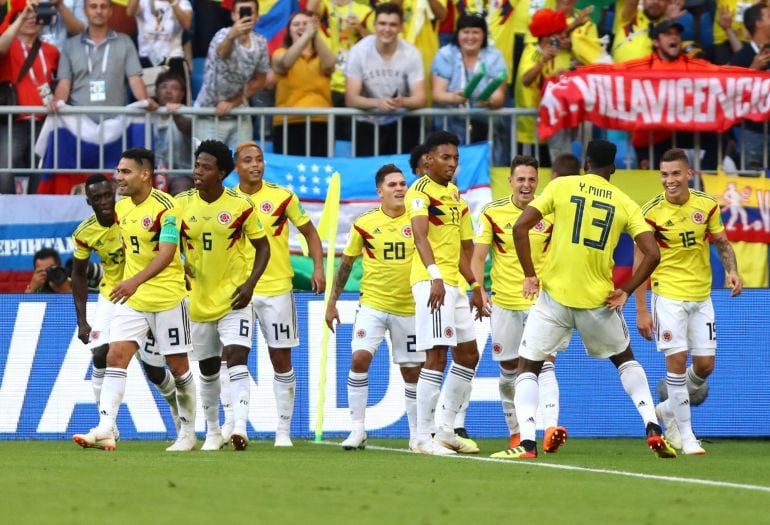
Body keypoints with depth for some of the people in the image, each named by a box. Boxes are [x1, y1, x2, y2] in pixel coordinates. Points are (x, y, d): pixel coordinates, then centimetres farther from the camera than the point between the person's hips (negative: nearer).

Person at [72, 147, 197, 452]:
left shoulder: (164, 207, -16)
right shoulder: (121, 208, 6)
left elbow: (167, 254, -26)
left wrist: (136, 281, -37)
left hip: (167, 298, -6)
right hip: (131, 298, 6)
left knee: (178, 367, 5)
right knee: (115, 356, -10)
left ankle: (188, 433, 20)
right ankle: (105, 430, -19)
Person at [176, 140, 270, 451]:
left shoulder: (241, 205, -9)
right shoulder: (181, 204, -2)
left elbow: (262, 246, 0)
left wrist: (250, 283, -12)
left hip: (233, 297, -3)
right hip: (200, 300, 3)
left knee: (236, 358, -20)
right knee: (207, 370, 13)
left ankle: (239, 427, -28)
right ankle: (212, 431, 28)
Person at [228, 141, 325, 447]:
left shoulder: (282, 197, -3)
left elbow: (309, 232, 4)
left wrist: (318, 268, -8)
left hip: (277, 288, -1)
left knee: (281, 360, 3)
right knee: (229, 354, -7)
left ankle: (283, 429, 10)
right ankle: (231, 420, 4)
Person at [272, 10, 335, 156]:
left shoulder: (321, 56, 13)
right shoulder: (281, 53, 7)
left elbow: (328, 65, -12)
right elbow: (286, 63, -18)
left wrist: (316, 35, -27)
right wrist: (307, 35, -30)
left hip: (320, 124, 1)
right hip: (288, 124, -1)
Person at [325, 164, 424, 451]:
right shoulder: (365, 223, -1)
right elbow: (346, 262, 9)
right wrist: (332, 302, 10)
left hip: (408, 307, 1)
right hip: (372, 304, -1)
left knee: (412, 371, 6)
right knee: (359, 359, -18)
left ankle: (417, 435, 19)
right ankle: (358, 429, -10)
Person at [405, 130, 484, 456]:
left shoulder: (453, 193, 19)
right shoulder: (421, 190, -9)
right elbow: (420, 235, -23)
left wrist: (474, 285, 29)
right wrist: (435, 275, -36)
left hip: (454, 283, 10)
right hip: (431, 281, -10)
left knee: (468, 355, 13)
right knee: (437, 356, -14)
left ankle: (446, 431, 21)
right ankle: (423, 438, -14)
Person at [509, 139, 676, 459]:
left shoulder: (561, 187, 1)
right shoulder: (626, 204, 5)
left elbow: (520, 227, -6)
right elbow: (652, 254, -5)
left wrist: (530, 275, 1)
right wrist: (626, 291, 4)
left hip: (555, 295, -2)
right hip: (598, 299, 2)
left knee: (528, 366, 10)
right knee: (624, 359, 26)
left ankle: (527, 443, -8)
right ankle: (653, 428, 12)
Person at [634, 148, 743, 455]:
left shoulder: (707, 205, -2)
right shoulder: (651, 212, -11)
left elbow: (722, 243, 11)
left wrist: (732, 271, -9)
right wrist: (641, 310, -9)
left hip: (701, 296, 4)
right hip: (668, 295, -4)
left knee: (705, 365, 3)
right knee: (677, 359, -11)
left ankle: (669, 410, 29)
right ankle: (686, 435, -1)